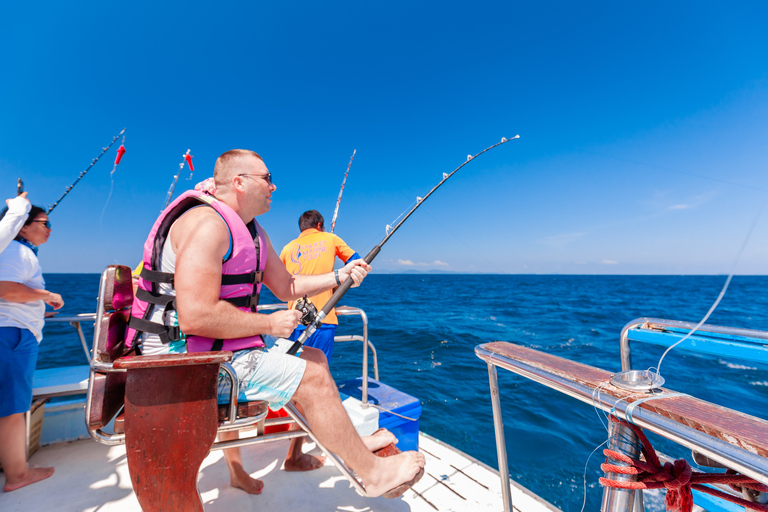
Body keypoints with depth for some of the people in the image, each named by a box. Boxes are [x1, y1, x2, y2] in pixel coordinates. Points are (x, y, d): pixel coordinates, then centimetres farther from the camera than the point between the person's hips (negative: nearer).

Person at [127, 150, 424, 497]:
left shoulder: (254, 233, 11)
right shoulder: (206, 224, -21)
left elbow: (287, 287, 16)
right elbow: (195, 317, -29)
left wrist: (340, 276, 7)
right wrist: (269, 324, -19)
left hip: (222, 347, 10)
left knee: (314, 358, 11)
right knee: (313, 378, -15)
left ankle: (351, 443, 28)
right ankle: (373, 473, 4)